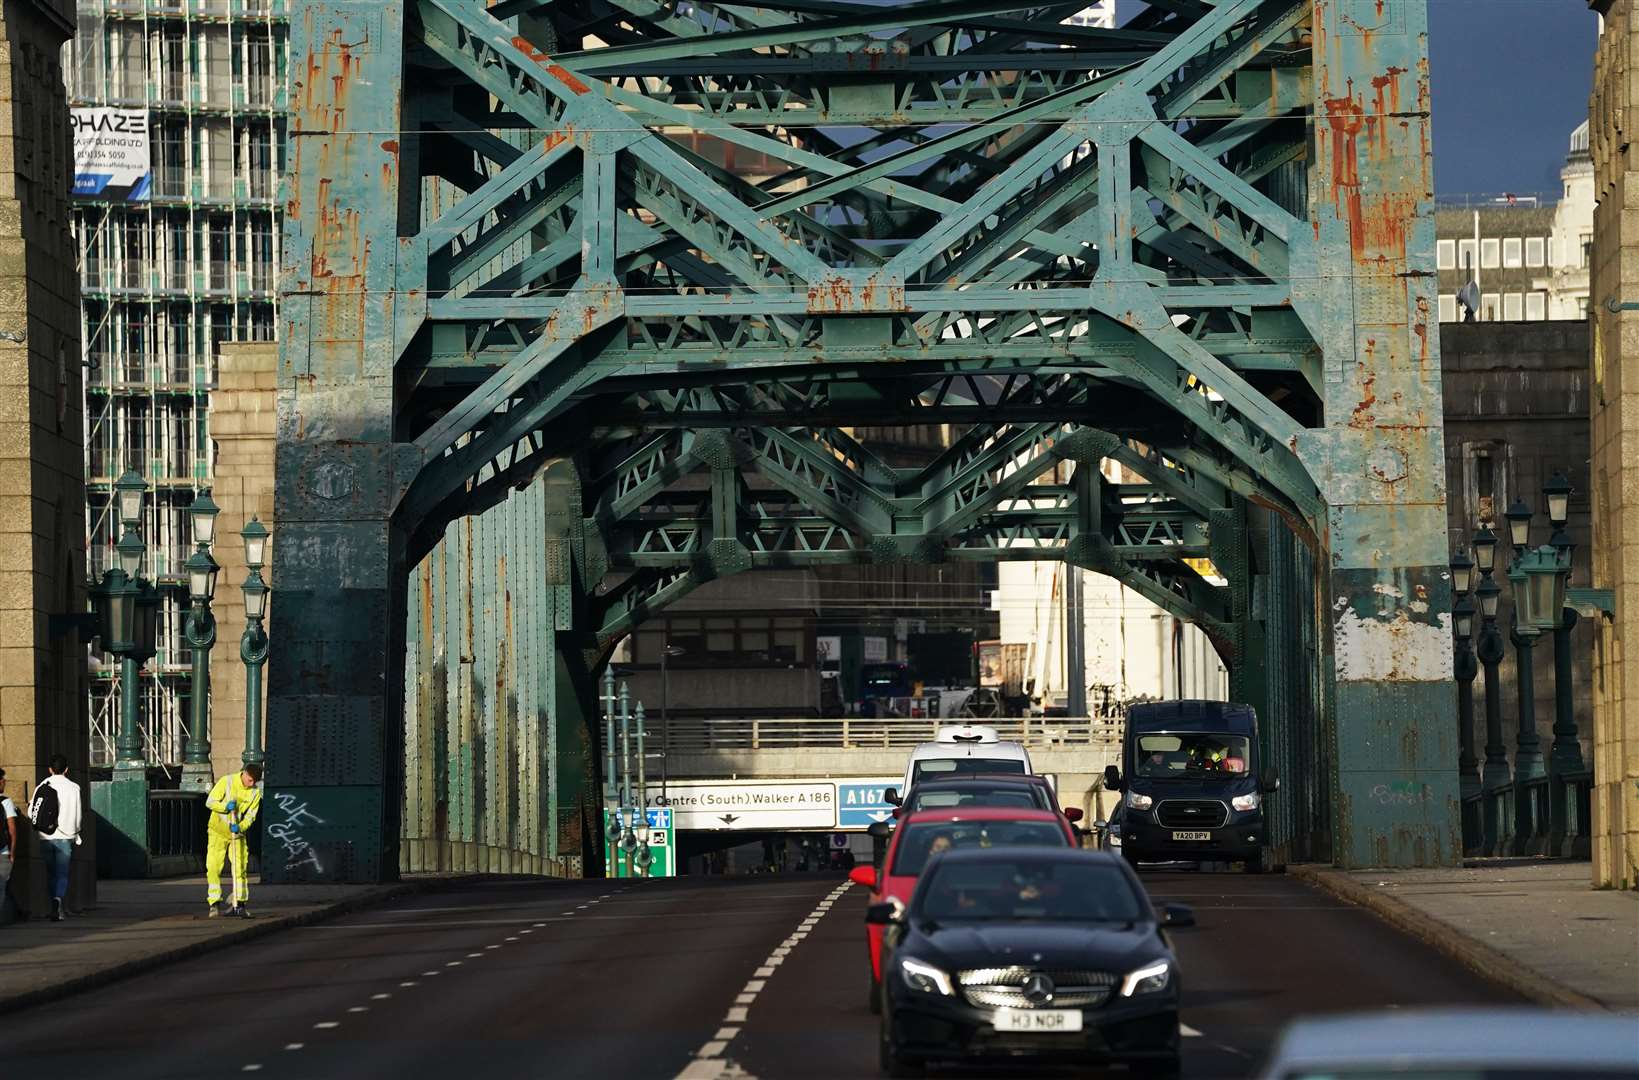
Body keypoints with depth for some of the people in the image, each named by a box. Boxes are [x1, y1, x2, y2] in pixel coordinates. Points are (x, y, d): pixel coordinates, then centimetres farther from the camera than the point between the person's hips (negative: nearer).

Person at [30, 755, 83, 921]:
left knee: (51, 872, 14)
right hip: (64, 838, -2)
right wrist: (76, 835, 15)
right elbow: (76, 815, -1)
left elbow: (31, 814, 1)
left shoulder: (41, 787, 2)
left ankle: (56, 908, 16)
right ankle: (58, 899, -26)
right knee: (62, 873, -1)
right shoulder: (73, 788, -4)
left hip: (45, 837, 2)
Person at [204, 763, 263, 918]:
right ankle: (214, 904, -3)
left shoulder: (255, 791, -5)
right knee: (213, 867, -8)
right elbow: (210, 802, -12)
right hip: (218, 830, -3)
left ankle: (239, 903, 9)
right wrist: (225, 807, -30)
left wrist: (240, 827, -25)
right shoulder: (227, 782, -15)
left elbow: (251, 815, -6)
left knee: (240, 868, 1)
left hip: (238, 832, 3)